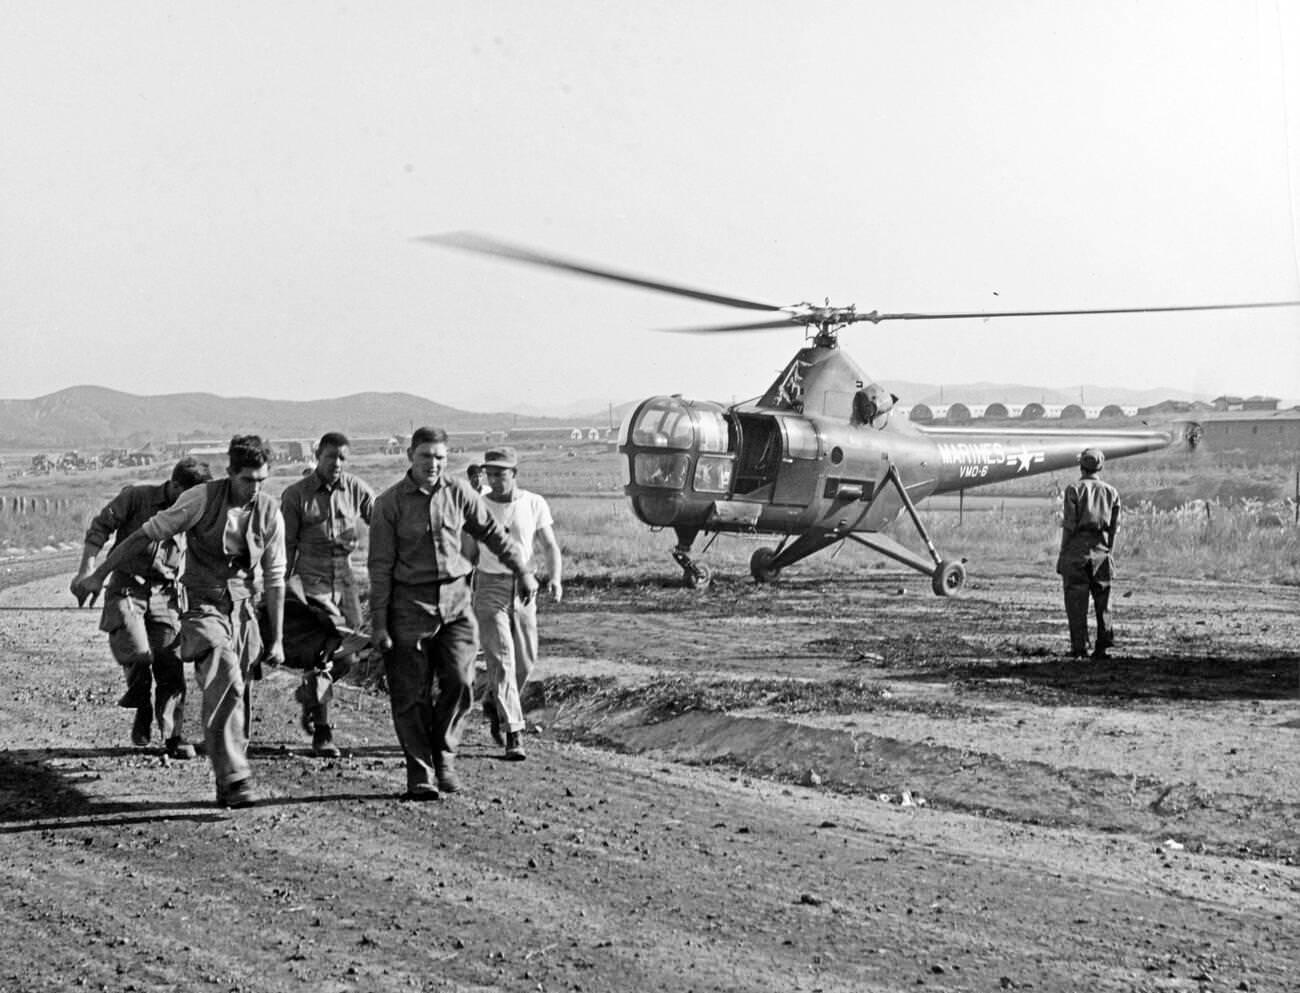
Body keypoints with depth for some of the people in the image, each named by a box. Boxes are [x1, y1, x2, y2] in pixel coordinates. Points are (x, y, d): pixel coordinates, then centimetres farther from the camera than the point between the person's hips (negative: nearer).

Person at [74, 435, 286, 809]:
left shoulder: (269, 512, -2)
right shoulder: (202, 499, -12)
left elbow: (274, 580, 5)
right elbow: (146, 534, -5)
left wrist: (276, 638, 8)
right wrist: (99, 575, -4)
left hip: (243, 610, 4)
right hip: (203, 606, -4)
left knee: (238, 698, 4)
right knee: (226, 683, -24)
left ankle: (228, 787, 17)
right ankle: (234, 777, -25)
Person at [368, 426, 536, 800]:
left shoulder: (459, 493, 4)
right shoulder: (390, 503, -4)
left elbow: (492, 534, 19)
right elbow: (380, 566, -3)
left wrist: (523, 572, 25)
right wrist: (378, 623, -6)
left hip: (455, 599, 2)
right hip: (410, 601, -2)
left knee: (459, 681, -11)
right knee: (412, 695, -1)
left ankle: (443, 755, 9)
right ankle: (420, 772, 7)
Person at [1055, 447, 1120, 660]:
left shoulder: (1074, 489, -3)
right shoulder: (1111, 492, 9)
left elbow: (1069, 525, -7)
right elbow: (1114, 527, 7)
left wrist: (1062, 553, -3)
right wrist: (1109, 552, 13)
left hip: (1077, 548, -3)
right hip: (1101, 550, 3)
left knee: (1076, 602, 1)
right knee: (1102, 599, 11)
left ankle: (1079, 647, -1)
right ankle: (1103, 644, 5)